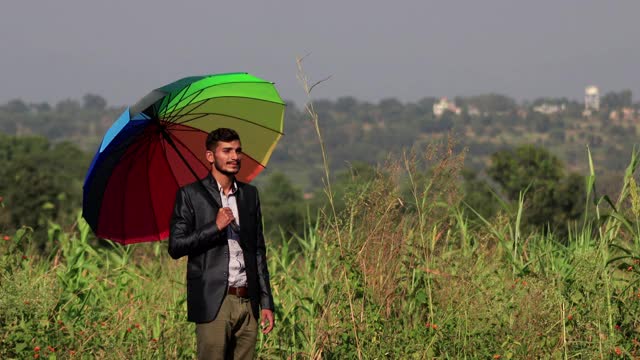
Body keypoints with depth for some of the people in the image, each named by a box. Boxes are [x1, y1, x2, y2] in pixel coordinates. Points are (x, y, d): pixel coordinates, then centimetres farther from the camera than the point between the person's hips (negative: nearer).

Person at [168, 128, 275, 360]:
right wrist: (215, 227, -16)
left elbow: (259, 251, 16)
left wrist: (266, 302, 11)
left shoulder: (249, 194, 15)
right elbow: (175, 247, -5)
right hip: (213, 304, -5)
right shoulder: (190, 195, 0)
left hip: (247, 304, 5)